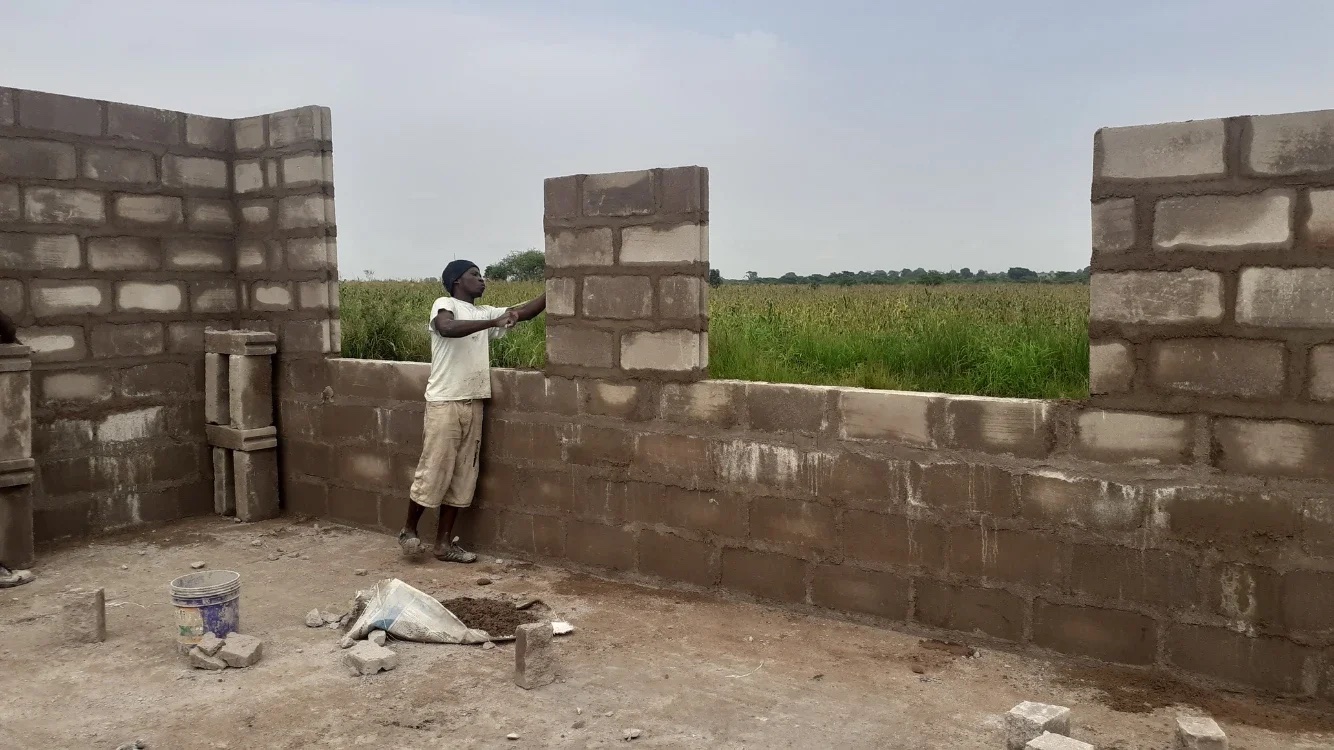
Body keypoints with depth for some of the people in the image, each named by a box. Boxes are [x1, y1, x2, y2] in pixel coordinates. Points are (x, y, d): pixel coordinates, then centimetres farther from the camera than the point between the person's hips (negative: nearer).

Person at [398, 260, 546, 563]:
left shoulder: (485, 313, 15)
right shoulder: (445, 305, -5)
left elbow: (524, 312, 9)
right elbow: (447, 328, -27)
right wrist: (493, 322, -31)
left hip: (473, 405, 7)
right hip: (444, 404, -7)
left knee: (461, 477, 8)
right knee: (433, 473, -1)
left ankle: (444, 543, 17)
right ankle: (408, 530, 20)